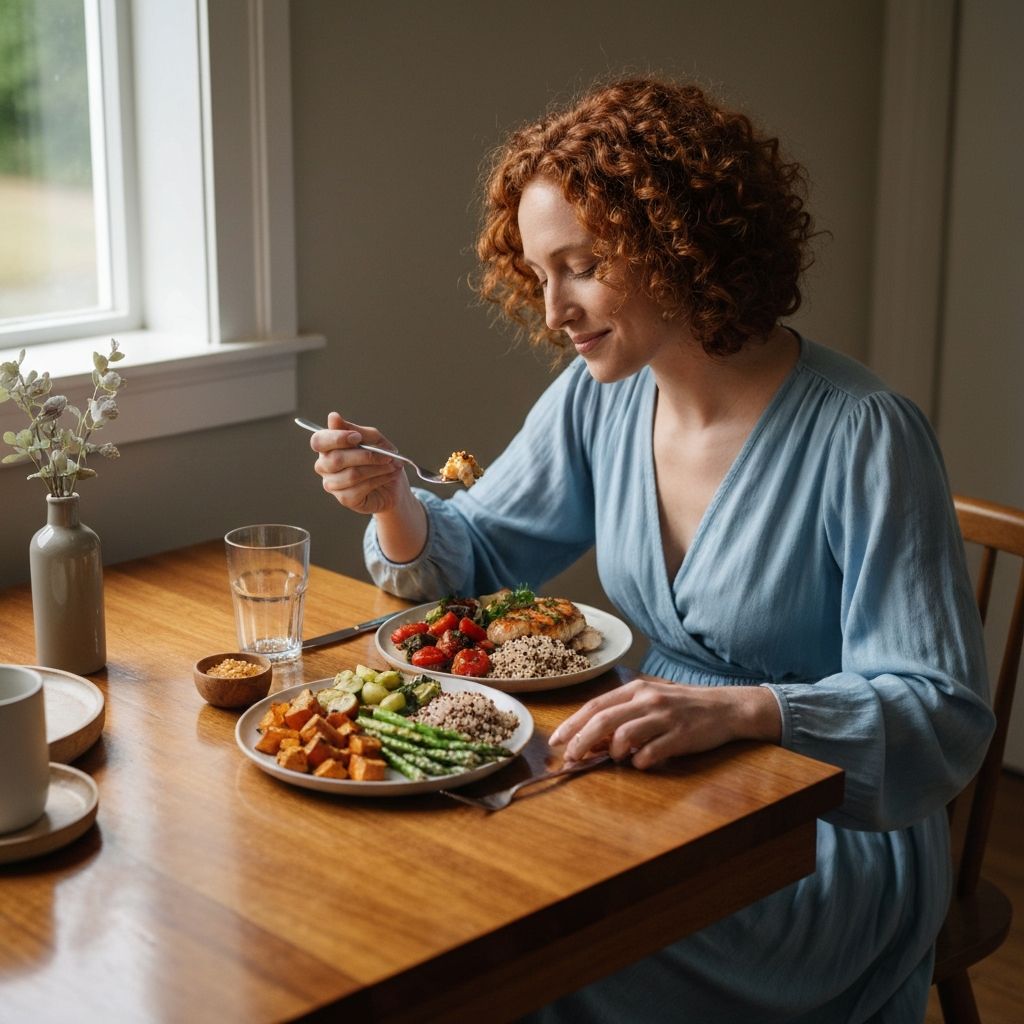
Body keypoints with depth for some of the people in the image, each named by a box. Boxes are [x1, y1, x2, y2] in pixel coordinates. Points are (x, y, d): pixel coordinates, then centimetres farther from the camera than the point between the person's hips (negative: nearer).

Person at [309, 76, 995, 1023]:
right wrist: (396, 505, -11)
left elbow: (944, 717, -19)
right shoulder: (598, 399, 1)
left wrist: (737, 710, -35)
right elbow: (475, 554, 11)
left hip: (835, 839, -5)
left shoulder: (863, 437, -19)